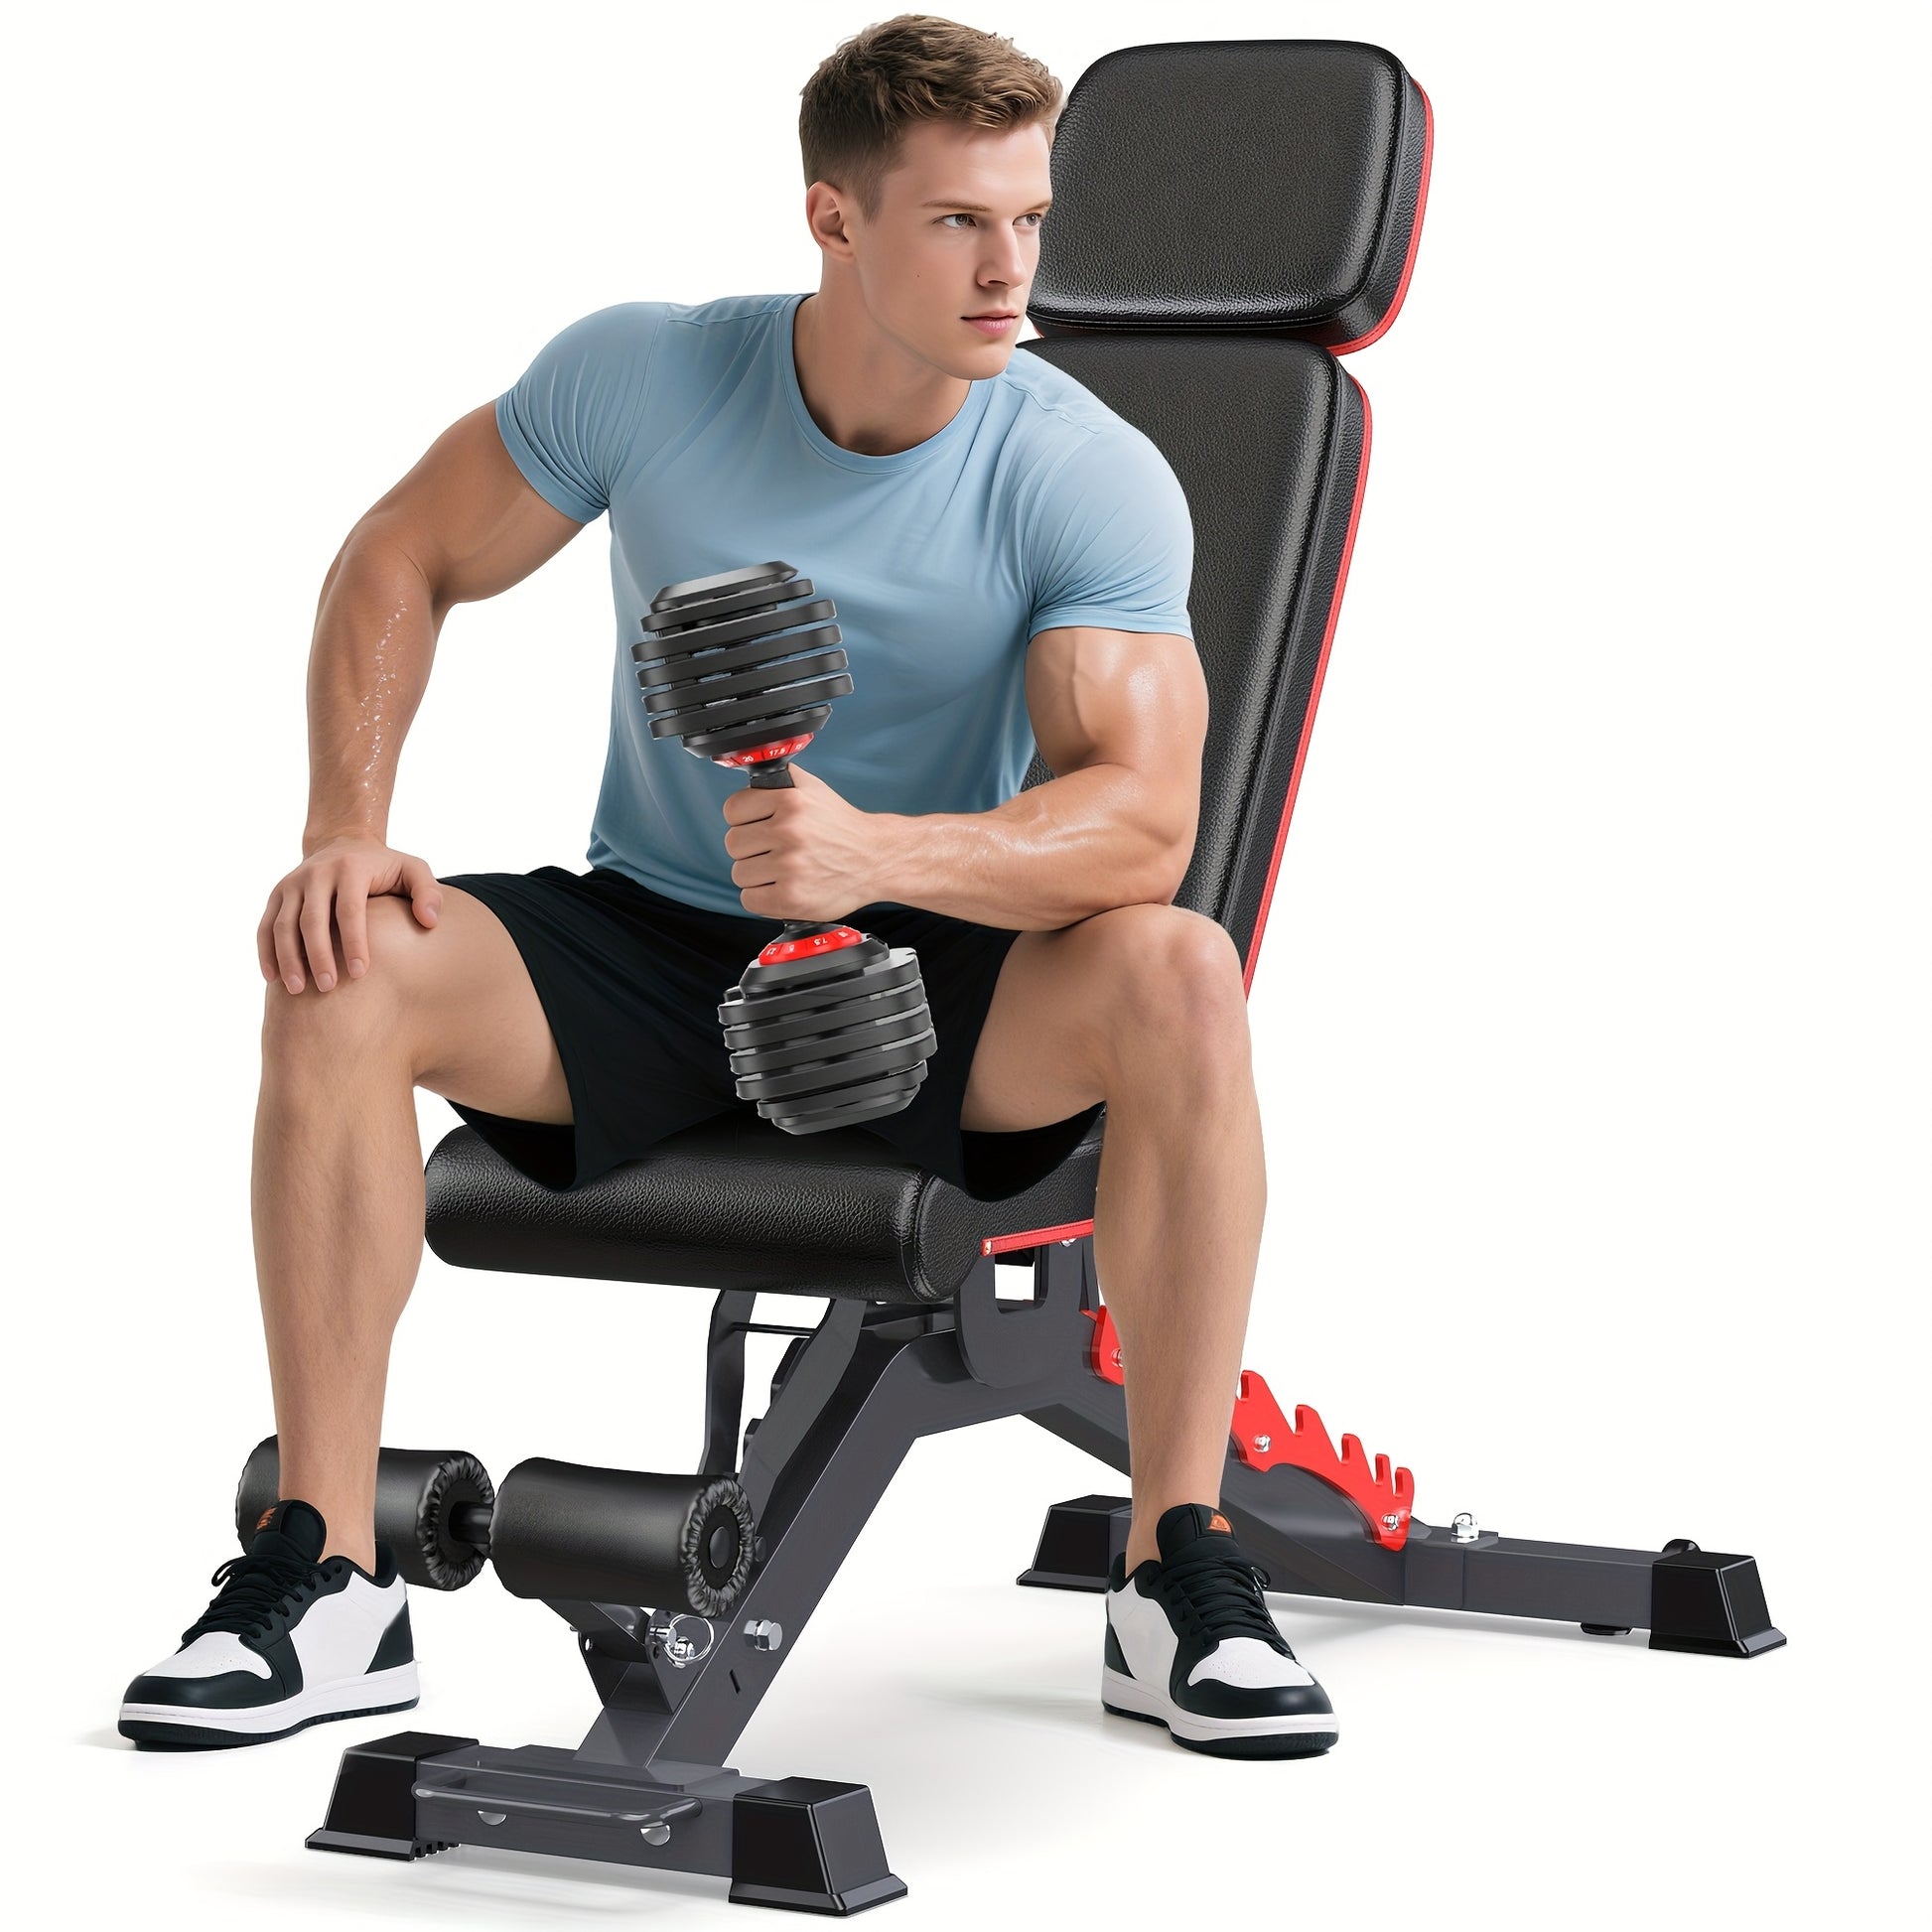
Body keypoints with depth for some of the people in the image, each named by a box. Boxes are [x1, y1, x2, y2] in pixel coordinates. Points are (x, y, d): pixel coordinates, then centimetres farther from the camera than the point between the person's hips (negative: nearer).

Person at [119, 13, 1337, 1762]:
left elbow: (1143, 820, -27)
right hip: (653, 948, 2)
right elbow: (404, 564, 4)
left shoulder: (1093, 481, -16)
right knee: (344, 977, -25)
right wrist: (347, 829, -11)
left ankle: (1180, 1575, -23)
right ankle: (326, 1581, -18)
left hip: (939, 968, -2)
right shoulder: (642, 376, -9)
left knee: (1179, 977, -33)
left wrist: (877, 854, -44)